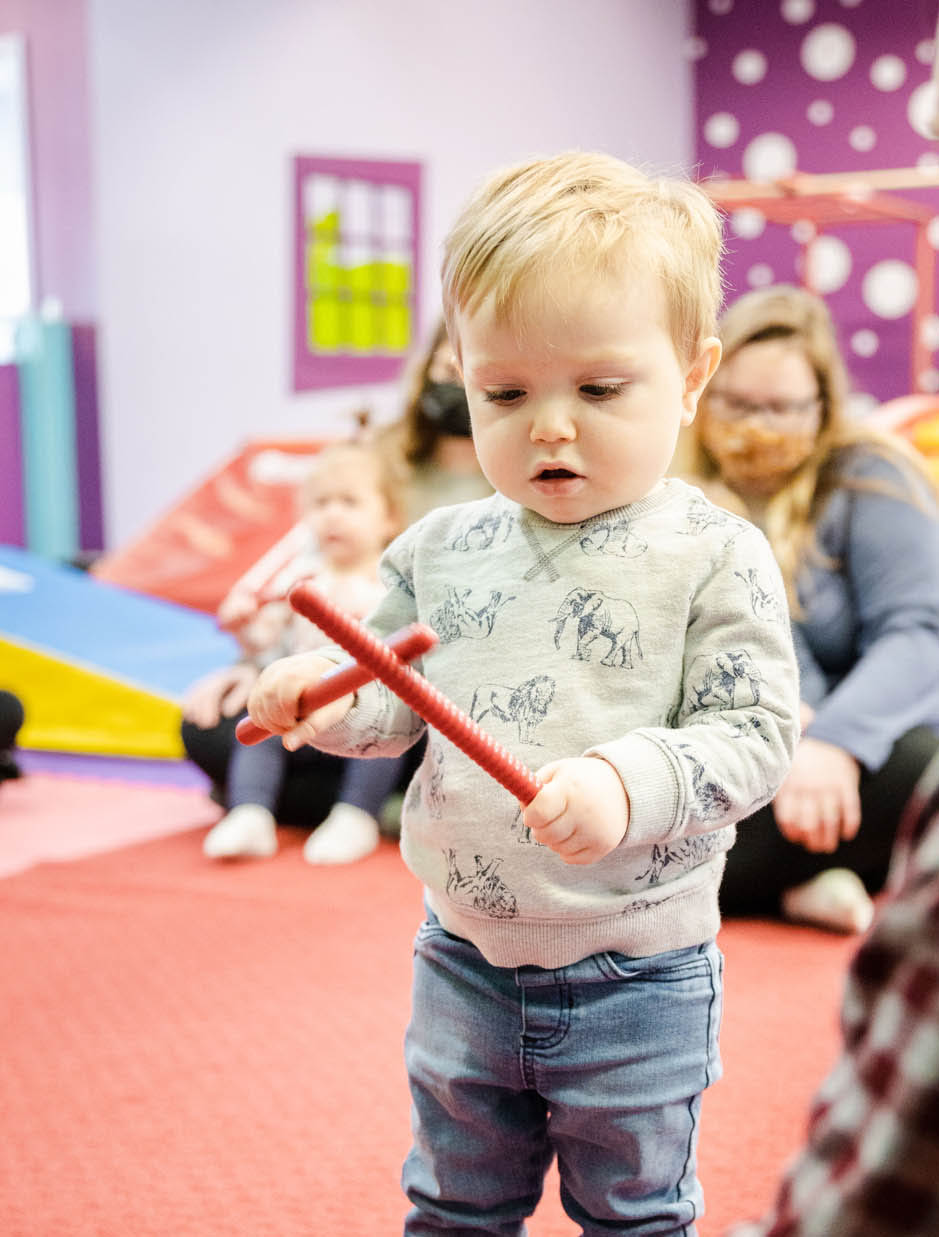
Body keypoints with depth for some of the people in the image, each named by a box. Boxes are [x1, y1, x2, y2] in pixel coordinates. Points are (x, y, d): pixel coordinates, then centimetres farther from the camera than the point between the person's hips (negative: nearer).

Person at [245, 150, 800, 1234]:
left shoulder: (717, 561, -14)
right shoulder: (440, 551, -2)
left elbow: (754, 736, -16)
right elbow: (396, 699, 6)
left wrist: (628, 783, -32)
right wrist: (325, 696, -16)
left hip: (636, 978, -3)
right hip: (464, 958, 4)